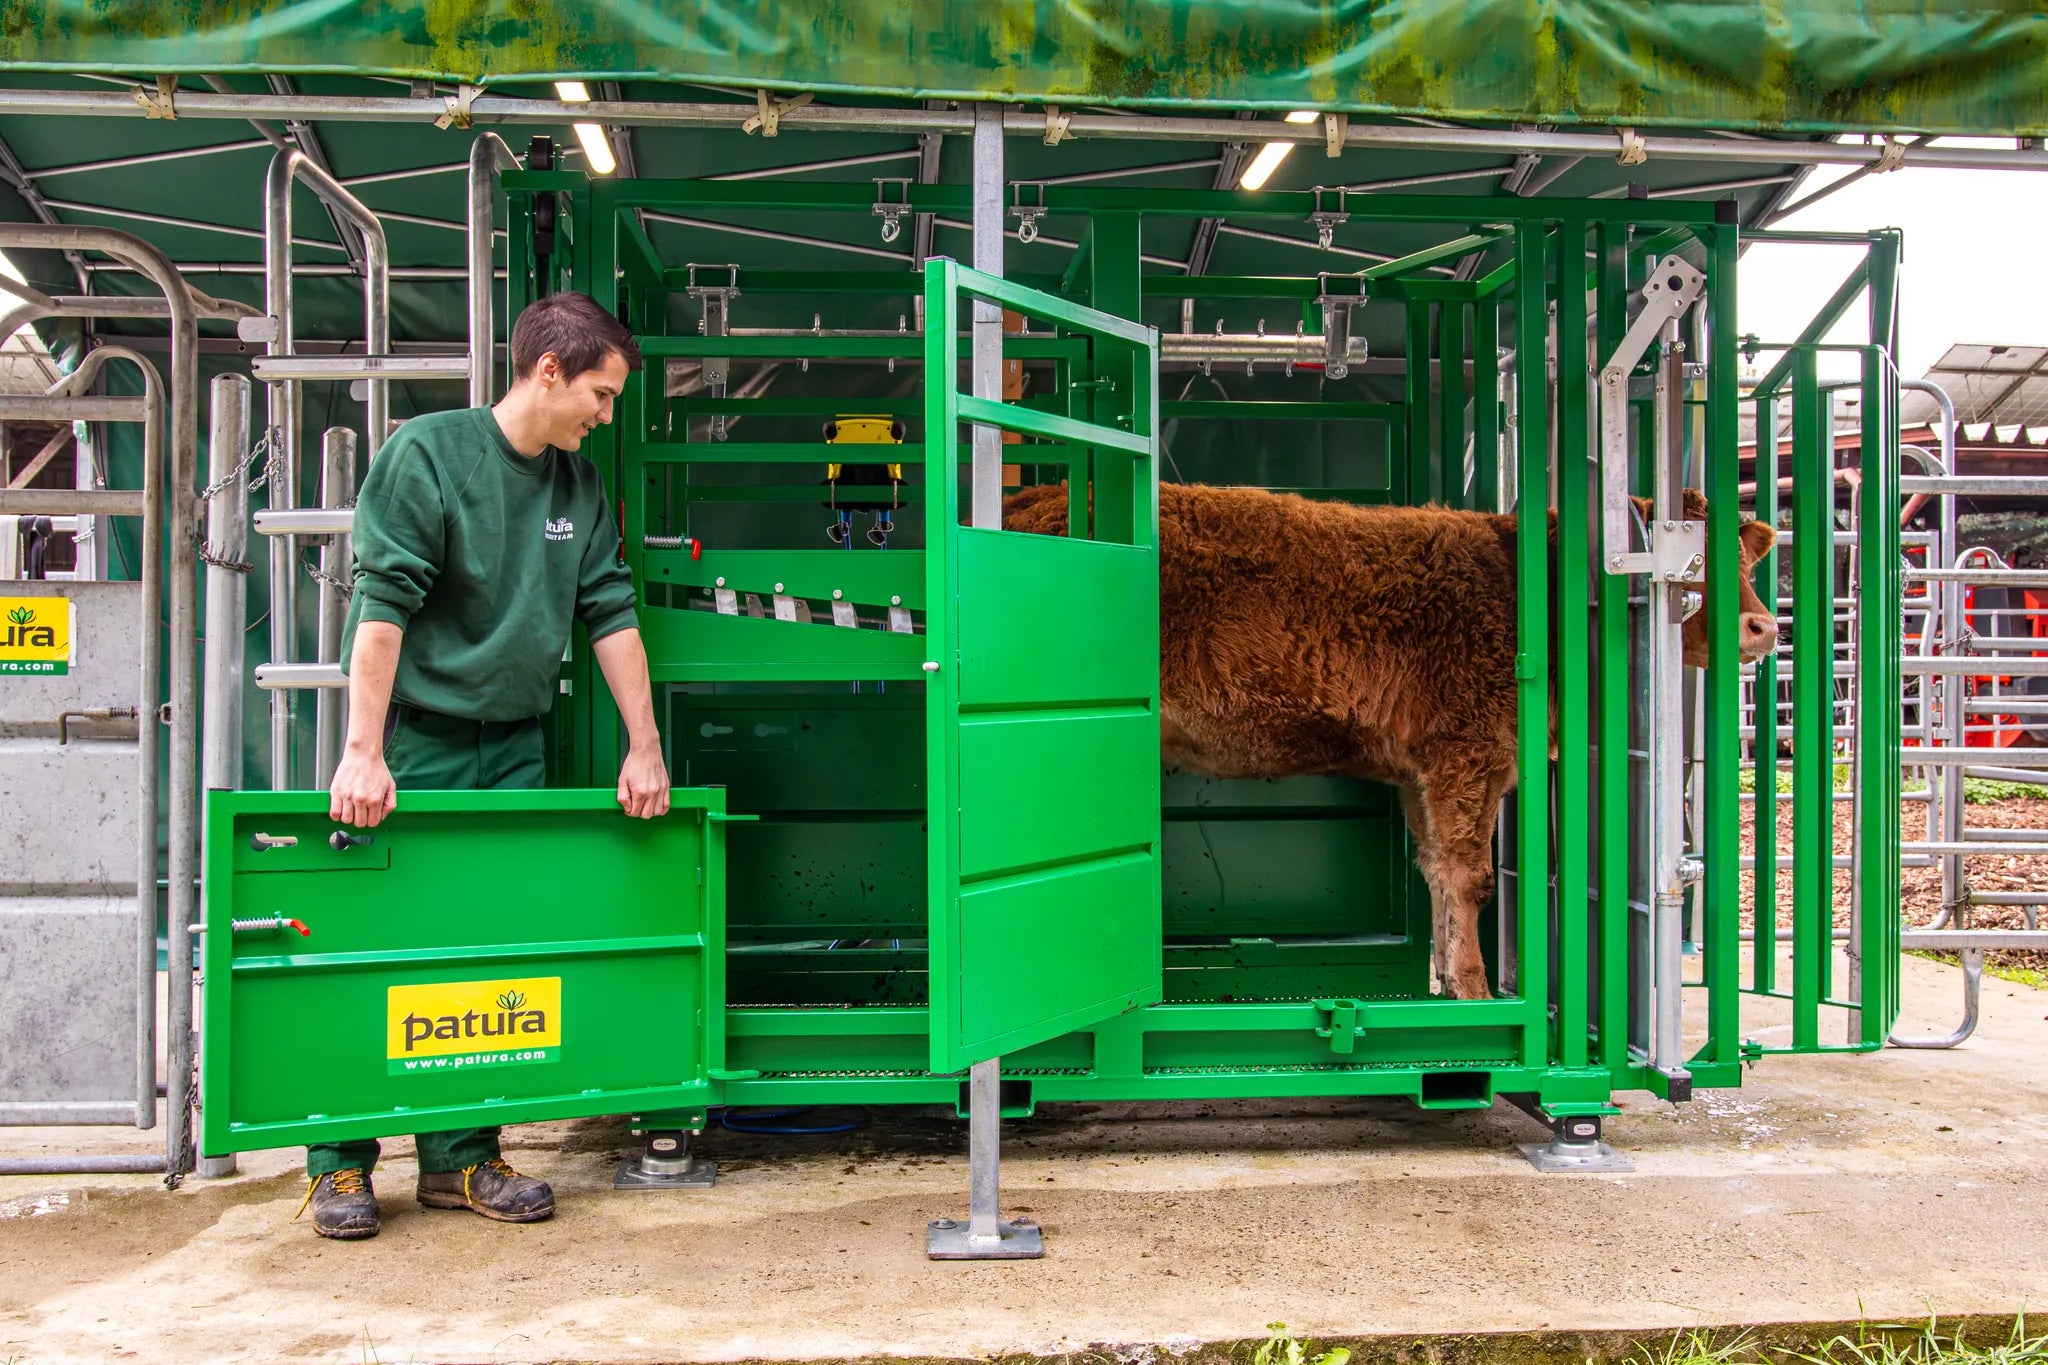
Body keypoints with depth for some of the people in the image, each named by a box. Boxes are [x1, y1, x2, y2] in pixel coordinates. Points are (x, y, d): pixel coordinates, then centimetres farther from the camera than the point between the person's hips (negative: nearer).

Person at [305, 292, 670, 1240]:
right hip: (414, 741, -5)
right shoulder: (427, 452, -8)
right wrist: (364, 753, -20)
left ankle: (461, 1159, 13)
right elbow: (382, 605, -14)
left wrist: (644, 750, 5)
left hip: (511, 751, 5)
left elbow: (611, 615, 10)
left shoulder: (578, 485, 9)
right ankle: (340, 1165, 12)